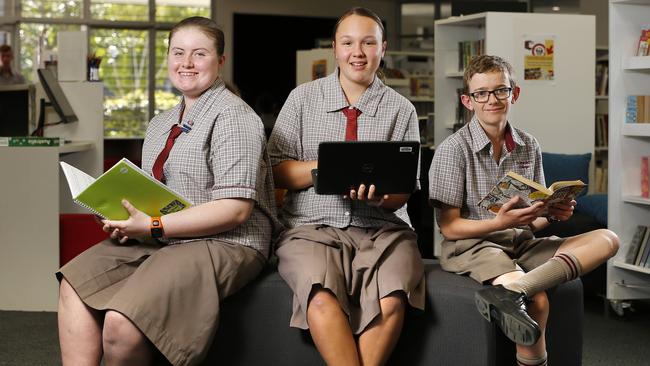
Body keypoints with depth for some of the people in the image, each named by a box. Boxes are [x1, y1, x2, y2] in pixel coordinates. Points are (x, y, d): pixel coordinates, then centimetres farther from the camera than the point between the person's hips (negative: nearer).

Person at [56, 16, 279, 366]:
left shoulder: (232, 117, -10)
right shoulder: (160, 124, 18)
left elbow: (236, 209, -19)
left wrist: (152, 226, -20)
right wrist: (123, 220, -3)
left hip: (223, 244, -9)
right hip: (161, 240, 9)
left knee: (120, 322, -25)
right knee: (74, 282, -4)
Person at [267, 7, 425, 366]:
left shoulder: (401, 109, 8)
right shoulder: (303, 97, 10)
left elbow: (400, 196, 7)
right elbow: (277, 171, 5)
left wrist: (379, 193, -17)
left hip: (381, 229, 0)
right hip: (313, 227, 0)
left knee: (390, 302, -31)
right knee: (322, 297, -33)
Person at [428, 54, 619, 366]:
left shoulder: (528, 147, 10)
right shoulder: (453, 149, -7)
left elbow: (535, 218, 15)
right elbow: (448, 226, -9)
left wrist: (554, 213, -9)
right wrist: (500, 223, -25)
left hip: (520, 242, 7)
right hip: (472, 244, -7)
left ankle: (508, 290, -40)